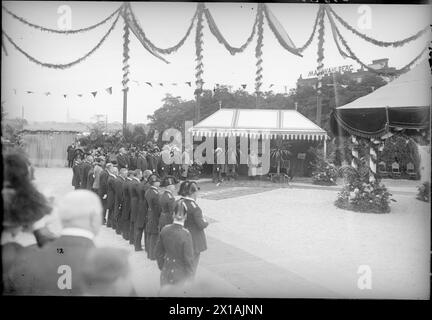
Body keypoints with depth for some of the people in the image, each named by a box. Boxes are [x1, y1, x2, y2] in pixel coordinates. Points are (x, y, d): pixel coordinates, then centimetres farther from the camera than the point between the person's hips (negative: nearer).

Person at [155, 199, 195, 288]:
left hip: (166, 272, 4)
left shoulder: (165, 229, -10)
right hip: (180, 275, -4)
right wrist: (190, 278, -3)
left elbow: (159, 252, 2)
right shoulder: (186, 235, -25)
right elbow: (188, 259, -18)